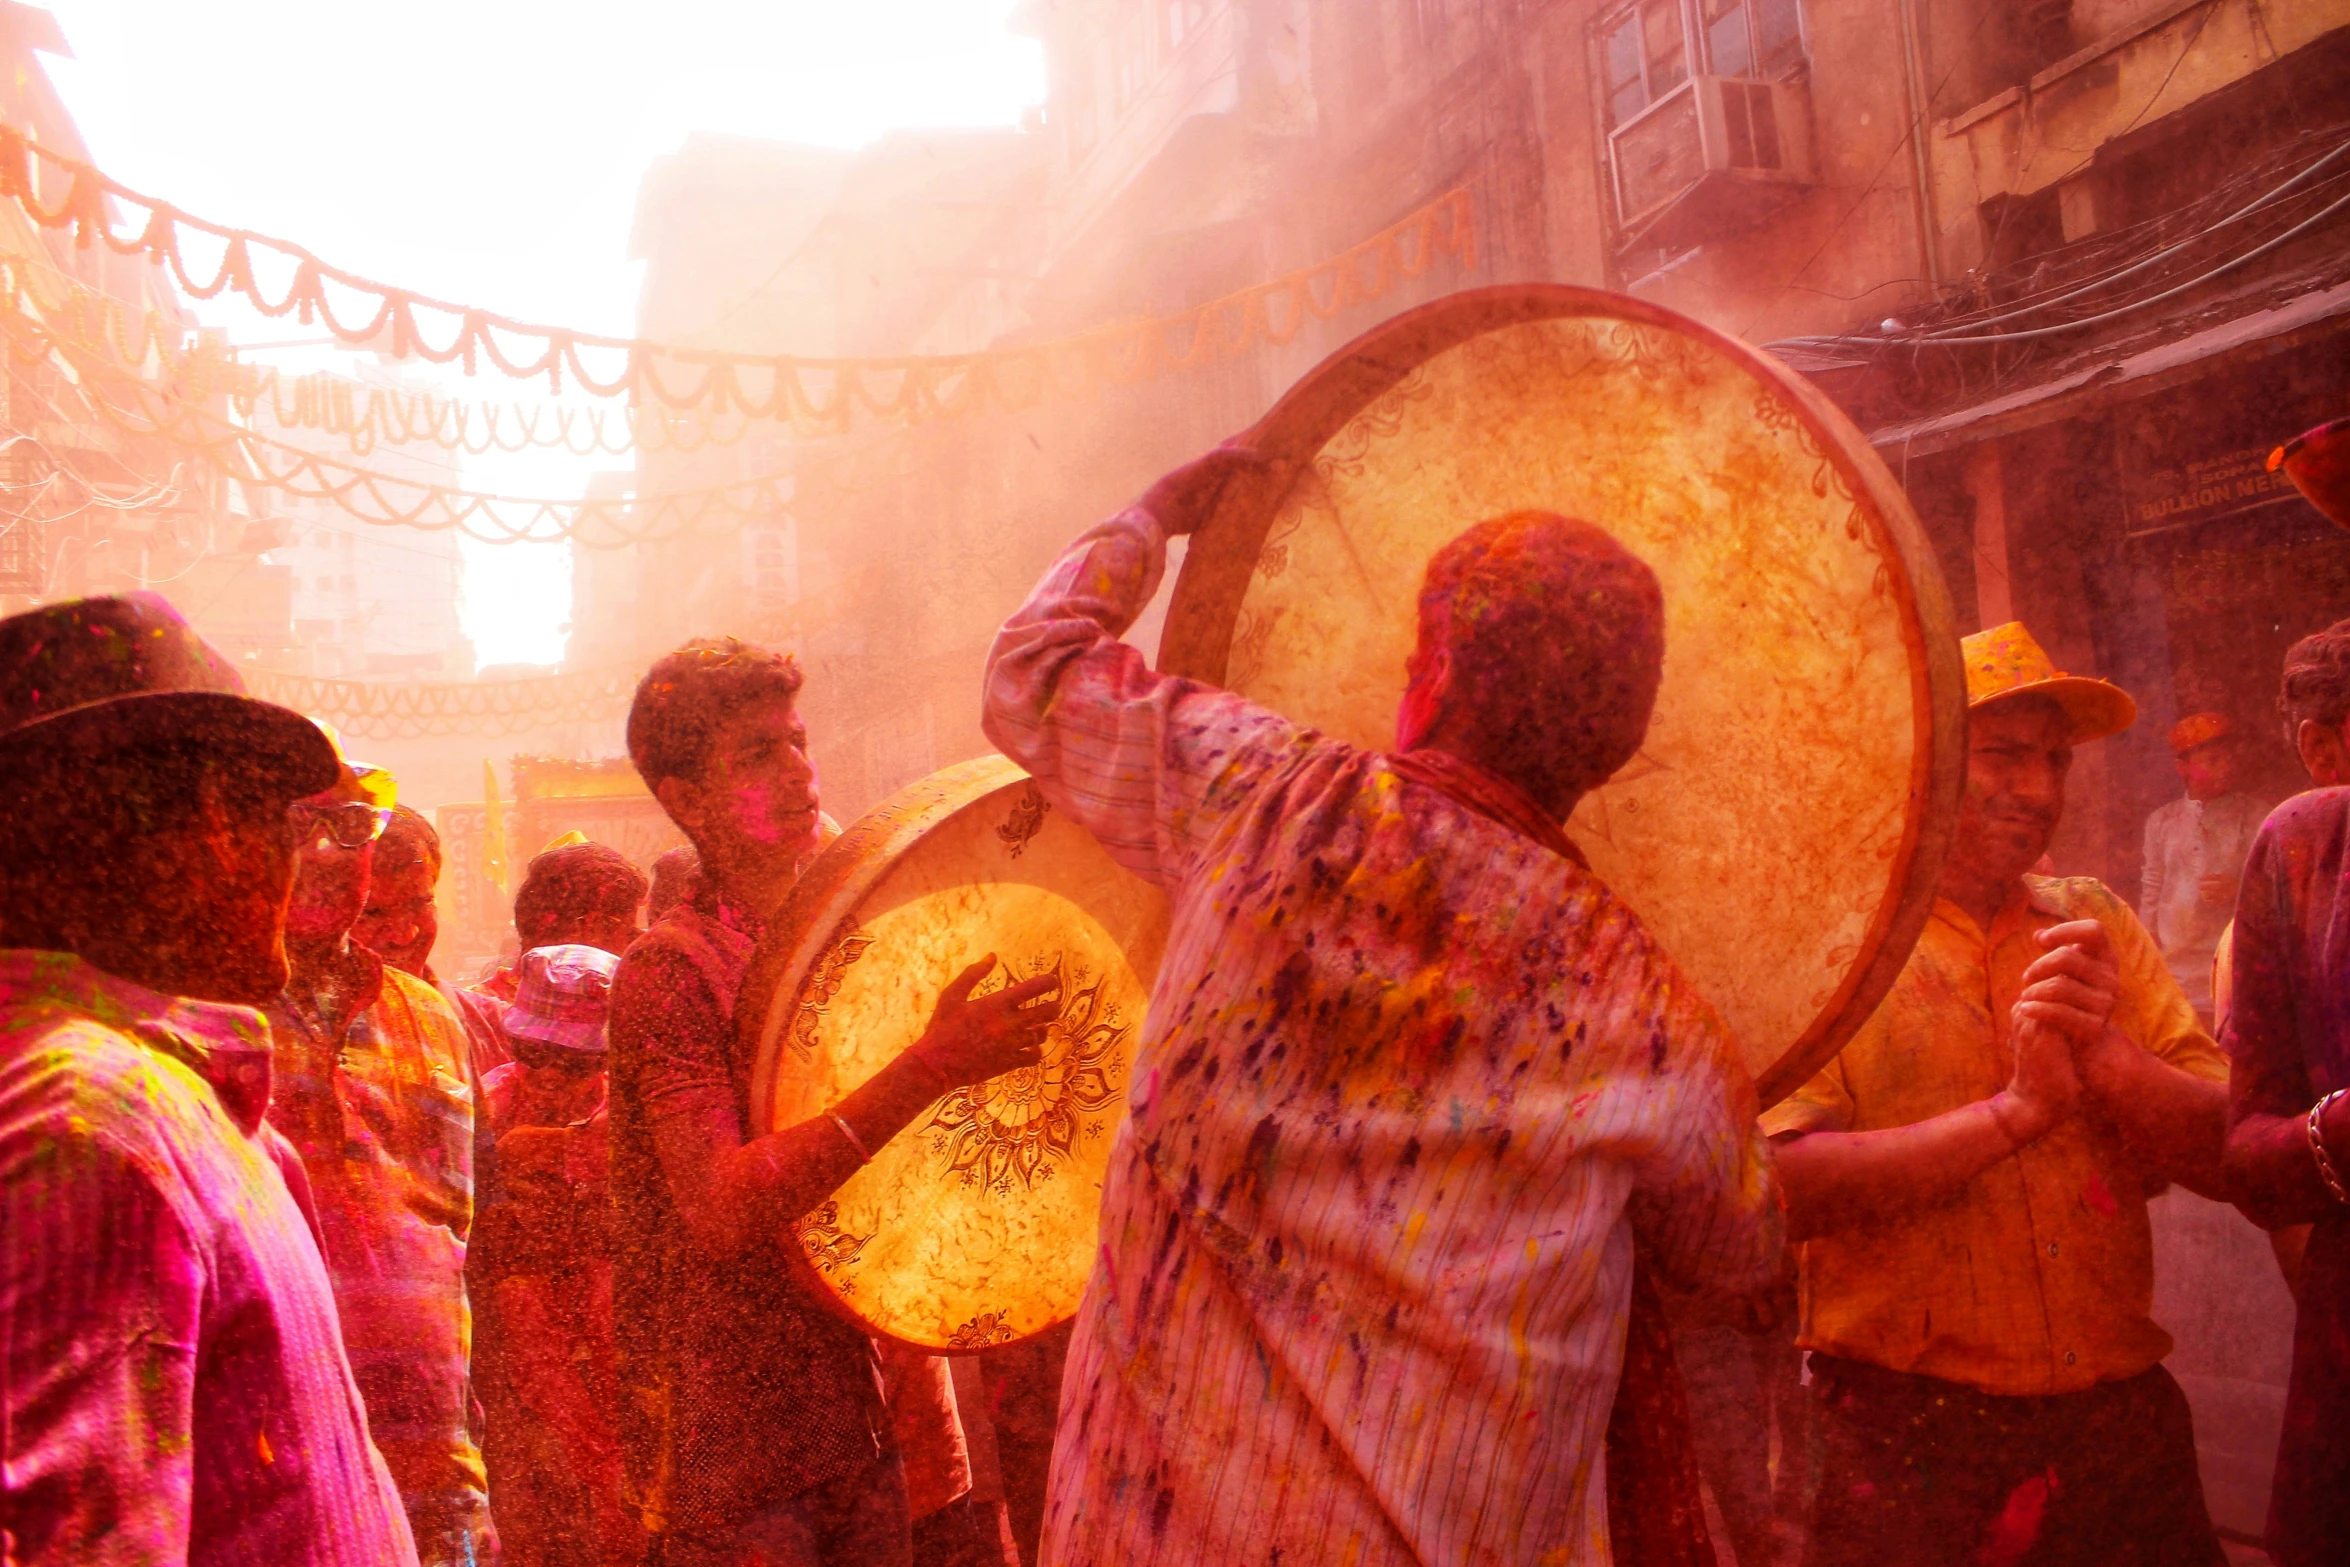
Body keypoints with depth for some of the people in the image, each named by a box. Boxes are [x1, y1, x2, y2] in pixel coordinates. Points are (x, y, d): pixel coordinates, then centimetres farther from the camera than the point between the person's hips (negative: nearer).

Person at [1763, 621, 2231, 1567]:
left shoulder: (2099, 928, 8)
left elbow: (2230, 1156, 0)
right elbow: (1781, 1186, -18)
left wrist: (2103, 1053, -18)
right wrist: (2015, 1112, -22)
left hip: (2122, 1421, 4)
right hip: (1900, 1441, -4)